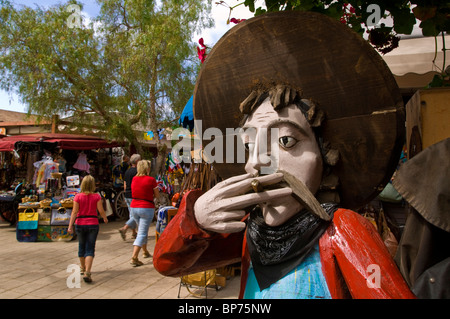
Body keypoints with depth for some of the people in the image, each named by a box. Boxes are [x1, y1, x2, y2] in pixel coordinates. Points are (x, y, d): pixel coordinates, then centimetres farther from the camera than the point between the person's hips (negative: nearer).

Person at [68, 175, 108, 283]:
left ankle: (83, 268, 38)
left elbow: (74, 212, -9)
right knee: (90, 249, 2)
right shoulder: (96, 196, -7)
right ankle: (87, 272, -12)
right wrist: (105, 218, 13)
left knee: (82, 246, 21)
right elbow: (101, 210, -6)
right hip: (93, 224, -1)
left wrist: (70, 226, -7)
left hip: (80, 224, 2)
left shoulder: (78, 196, -5)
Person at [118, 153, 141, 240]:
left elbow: (125, 185, 16)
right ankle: (124, 228, -16)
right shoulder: (136, 171, -12)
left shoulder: (127, 171, 12)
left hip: (127, 195, 9)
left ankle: (134, 233, 20)